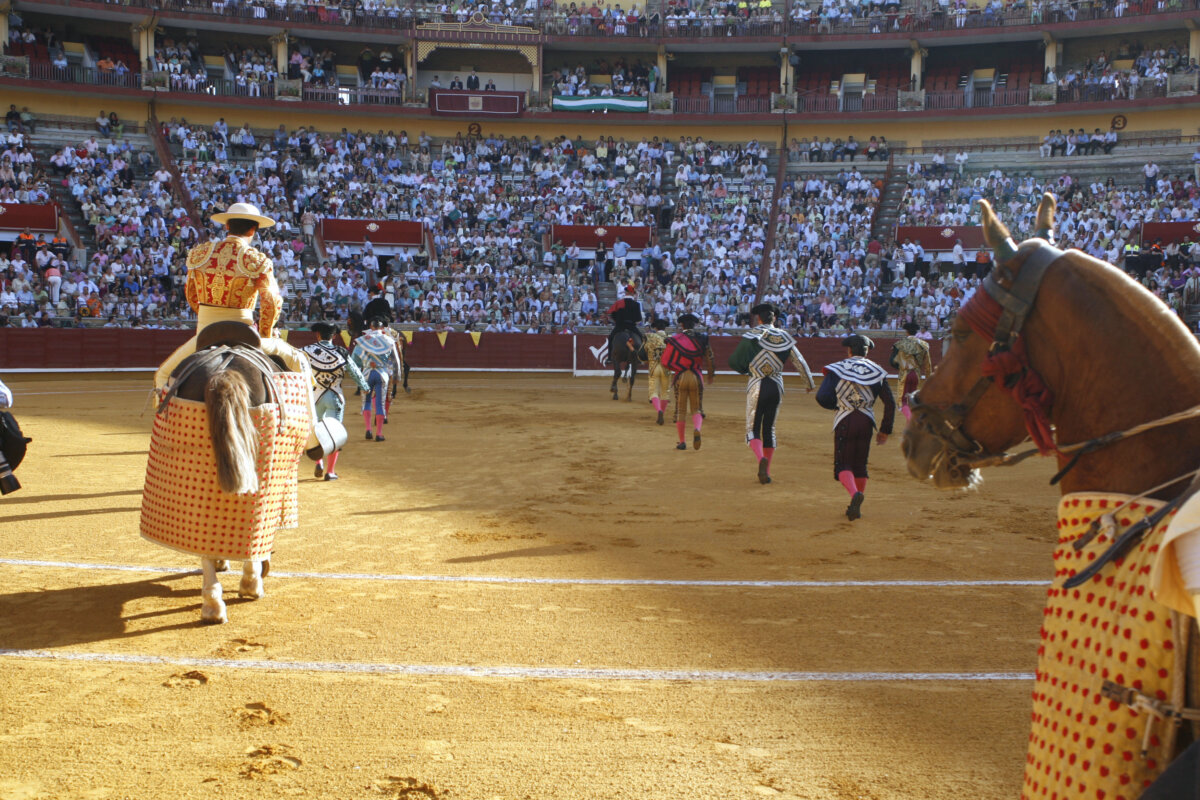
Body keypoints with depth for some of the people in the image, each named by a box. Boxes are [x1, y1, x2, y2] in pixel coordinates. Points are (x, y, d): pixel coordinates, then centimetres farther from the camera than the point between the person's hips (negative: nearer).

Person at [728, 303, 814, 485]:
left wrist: (746, 369, 14)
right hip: (777, 386, 4)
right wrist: (810, 383, 25)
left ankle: (760, 458, -24)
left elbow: (734, 362, -7)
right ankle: (766, 472, 14)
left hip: (757, 386, -4)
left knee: (752, 429, 4)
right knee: (769, 429, 14)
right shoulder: (784, 337, 6)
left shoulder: (752, 335, -5)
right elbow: (800, 363, 11)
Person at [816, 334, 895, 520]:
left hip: (844, 421, -3)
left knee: (843, 465, 1)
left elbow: (822, 397, -12)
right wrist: (885, 430, 12)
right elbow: (890, 403, 4)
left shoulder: (837, 369, 1)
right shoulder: (876, 371, 8)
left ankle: (855, 494, -27)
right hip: (866, 421, 3)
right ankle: (856, 507, 18)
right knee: (860, 465, 15)